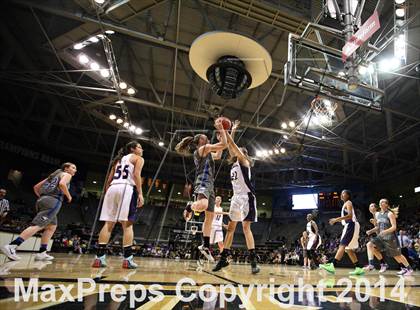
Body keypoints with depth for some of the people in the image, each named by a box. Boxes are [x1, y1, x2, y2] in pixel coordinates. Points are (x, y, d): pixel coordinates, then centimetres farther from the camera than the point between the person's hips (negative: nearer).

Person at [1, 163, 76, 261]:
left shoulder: (53, 175, 30)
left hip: (42, 201, 9)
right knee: (38, 225, -16)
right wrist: (69, 196, -5)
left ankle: (42, 253, 8)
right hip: (53, 201, -9)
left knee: (52, 227, 14)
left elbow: (36, 187, 27)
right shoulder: (66, 174, 6)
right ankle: (11, 246, -25)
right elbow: (62, 184, -18)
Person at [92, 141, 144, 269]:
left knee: (108, 224, 6)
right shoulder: (138, 158, 13)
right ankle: (127, 259, -7)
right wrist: (140, 193, -11)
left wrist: (106, 195, 25)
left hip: (112, 188, 6)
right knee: (127, 224, -5)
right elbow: (136, 174, -6)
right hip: (126, 188, -6)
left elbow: (108, 180, 23)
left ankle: (99, 258, 3)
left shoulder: (118, 160, 31)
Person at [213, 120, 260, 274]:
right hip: (236, 197, 8)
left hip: (247, 196, -8)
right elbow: (230, 146, 18)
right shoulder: (235, 163, 18)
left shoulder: (244, 161, -2)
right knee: (231, 227, 6)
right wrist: (232, 131, 22)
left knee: (246, 227, -10)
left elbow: (233, 145, -10)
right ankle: (223, 258, 11)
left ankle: (253, 261, -5)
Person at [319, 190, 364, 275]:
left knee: (342, 245, -19)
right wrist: (337, 220, 18)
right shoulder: (346, 204, 23)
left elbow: (350, 215, -20)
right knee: (348, 249, 12)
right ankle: (359, 268, 16)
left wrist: (337, 219, -23)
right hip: (349, 226, 11)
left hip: (351, 226, -11)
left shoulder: (348, 203, -5)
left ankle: (332, 266, -28)